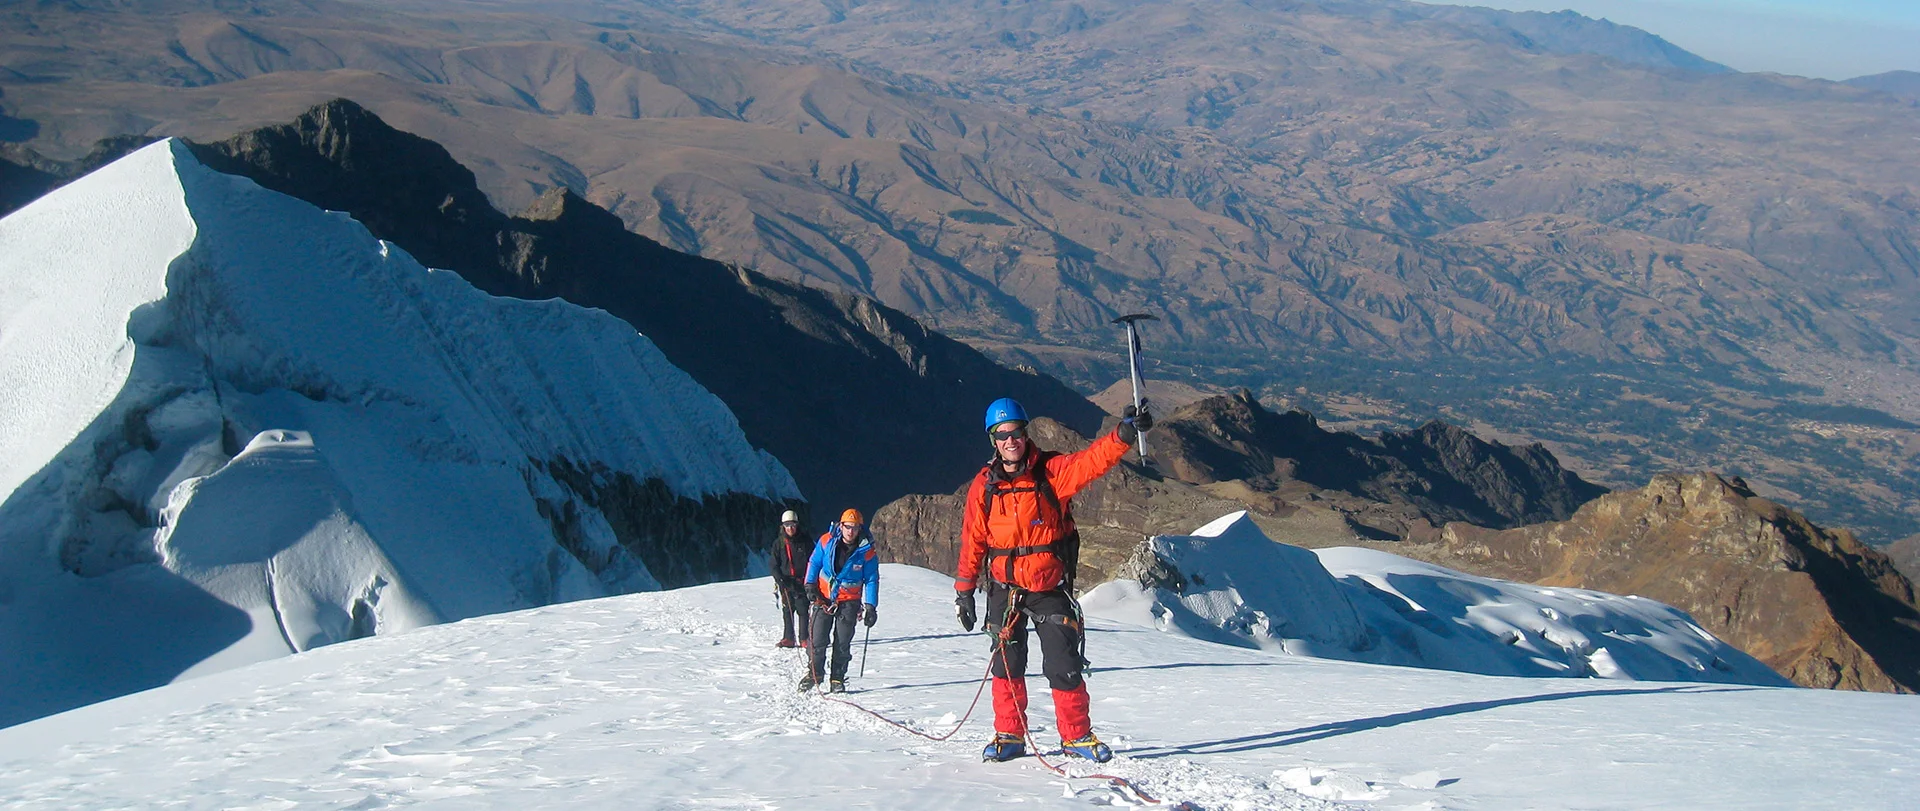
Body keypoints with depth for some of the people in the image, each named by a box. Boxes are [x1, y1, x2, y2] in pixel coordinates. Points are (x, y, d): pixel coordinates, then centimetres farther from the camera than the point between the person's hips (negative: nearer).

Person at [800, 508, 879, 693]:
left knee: (842, 643, -1)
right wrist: (810, 584, -2)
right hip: (824, 597, 1)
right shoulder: (827, 541, -6)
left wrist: (870, 606, -7)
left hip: (849, 602, -1)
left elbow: (872, 580, -2)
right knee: (818, 639, -3)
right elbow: (814, 562, 9)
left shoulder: (866, 551, -10)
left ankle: (837, 678, 12)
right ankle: (814, 673, 14)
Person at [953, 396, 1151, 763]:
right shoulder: (984, 484, 0)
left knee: (1064, 667, -2)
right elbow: (972, 539, 3)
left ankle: (1077, 735, 12)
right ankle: (1009, 735, 20)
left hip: (1050, 588, -2)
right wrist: (964, 589, 2)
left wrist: (1125, 434, -39)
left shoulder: (1052, 471, -6)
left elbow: (1092, 460, -22)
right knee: (1006, 665, 7)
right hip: (1004, 589, 2)